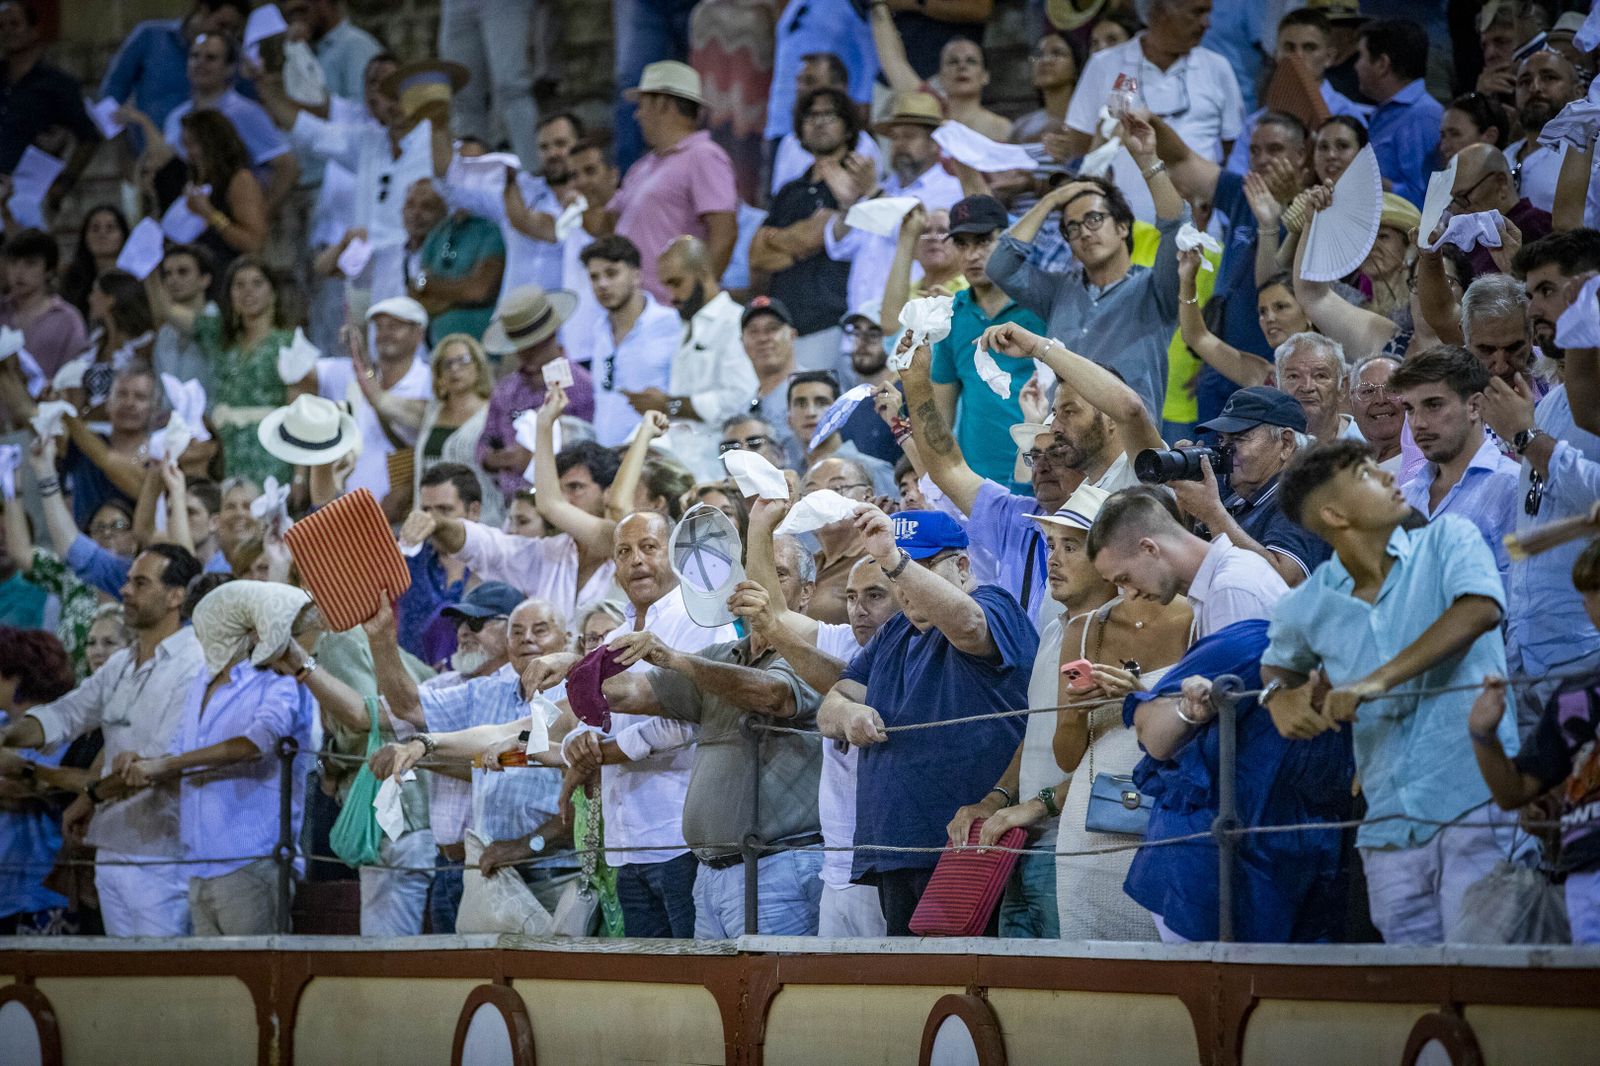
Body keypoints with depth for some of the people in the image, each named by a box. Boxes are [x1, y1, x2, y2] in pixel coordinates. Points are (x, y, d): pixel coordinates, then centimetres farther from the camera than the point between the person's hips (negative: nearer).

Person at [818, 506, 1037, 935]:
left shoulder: (995, 610, -3)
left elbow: (965, 622, -29)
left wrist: (893, 558, -40)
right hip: (896, 853, 8)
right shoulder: (893, 636, 23)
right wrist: (848, 715, -9)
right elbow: (829, 710, 17)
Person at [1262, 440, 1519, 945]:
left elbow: (1481, 609, -21)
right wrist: (1278, 697, 5)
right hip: (1390, 832, 4)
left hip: (1477, 808, -4)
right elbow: (1279, 660, 31)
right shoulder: (1308, 608, 9)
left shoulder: (1448, 541, 0)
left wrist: (1378, 680, -26)